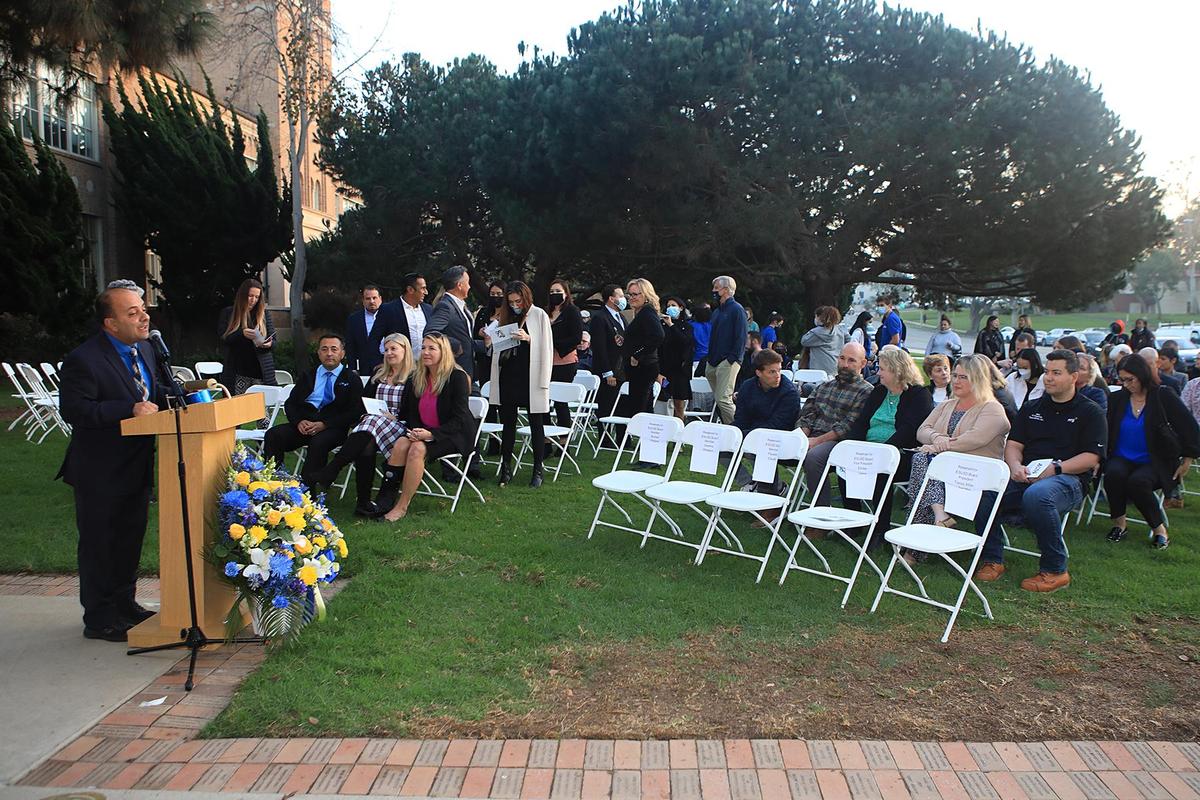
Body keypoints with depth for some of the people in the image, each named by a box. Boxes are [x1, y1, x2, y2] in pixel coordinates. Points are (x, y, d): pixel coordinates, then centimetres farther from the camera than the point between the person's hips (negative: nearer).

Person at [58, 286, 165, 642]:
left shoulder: (143, 348, 5)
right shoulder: (83, 359, -21)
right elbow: (73, 409, -26)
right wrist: (131, 409, -31)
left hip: (136, 465, 8)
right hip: (100, 471, -8)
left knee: (131, 537, 19)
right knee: (99, 544, 4)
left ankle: (124, 604, 35)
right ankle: (99, 619, 17)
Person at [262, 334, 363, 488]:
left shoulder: (351, 379, 9)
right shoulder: (307, 376, 22)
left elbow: (355, 412, -2)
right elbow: (290, 403, 16)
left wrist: (324, 424, -14)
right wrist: (299, 421, -8)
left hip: (333, 427, -4)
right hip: (304, 424, 4)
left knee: (318, 442, -36)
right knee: (273, 435, -22)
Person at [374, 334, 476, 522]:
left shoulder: (457, 377, -11)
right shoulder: (416, 378, 8)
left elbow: (459, 419, -15)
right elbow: (407, 413, 14)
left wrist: (431, 434, -26)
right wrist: (414, 431, -8)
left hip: (454, 435, -6)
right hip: (423, 433, 6)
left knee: (418, 448, -31)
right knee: (401, 444, -25)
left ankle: (402, 507, -25)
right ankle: (385, 498, -27)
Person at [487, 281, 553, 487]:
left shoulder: (539, 315, -1)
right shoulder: (506, 316, 12)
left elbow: (546, 348, -5)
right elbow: (497, 348, 18)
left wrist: (528, 338, -19)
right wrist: (488, 341, -2)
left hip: (531, 376, -4)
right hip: (508, 375, 4)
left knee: (536, 424, 2)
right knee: (508, 423, 8)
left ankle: (538, 470, 10)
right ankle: (506, 467, 15)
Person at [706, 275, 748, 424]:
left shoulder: (736, 309, -6)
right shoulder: (717, 311, 20)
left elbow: (741, 337, -13)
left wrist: (733, 358, -19)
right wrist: (710, 359, 15)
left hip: (728, 361, -9)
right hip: (714, 362, 9)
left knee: (723, 399, -16)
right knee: (718, 399, 10)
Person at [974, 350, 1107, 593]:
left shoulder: (1091, 412, 8)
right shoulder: (1031, 408, 22)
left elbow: (1092, 458, -3)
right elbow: (1013, 445, 14)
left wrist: (1054, 469, -16)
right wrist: (1016, 466, -9)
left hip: (1069, 480, -4)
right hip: (1025, 477, 5)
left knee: (1036, 495, -40)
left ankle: (1055, 570, -22)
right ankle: (992, 559, -10)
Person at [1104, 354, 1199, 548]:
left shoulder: (1163, 396, -3)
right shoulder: (1117, 398, 6)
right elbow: (1105, 430, 8)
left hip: (1155, 462, -3)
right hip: (1122, 459, 3)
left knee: (1138, 481, -34)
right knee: (1114, 473, -31)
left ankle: (1159, 528, -13)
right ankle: (1119, 522, -12)